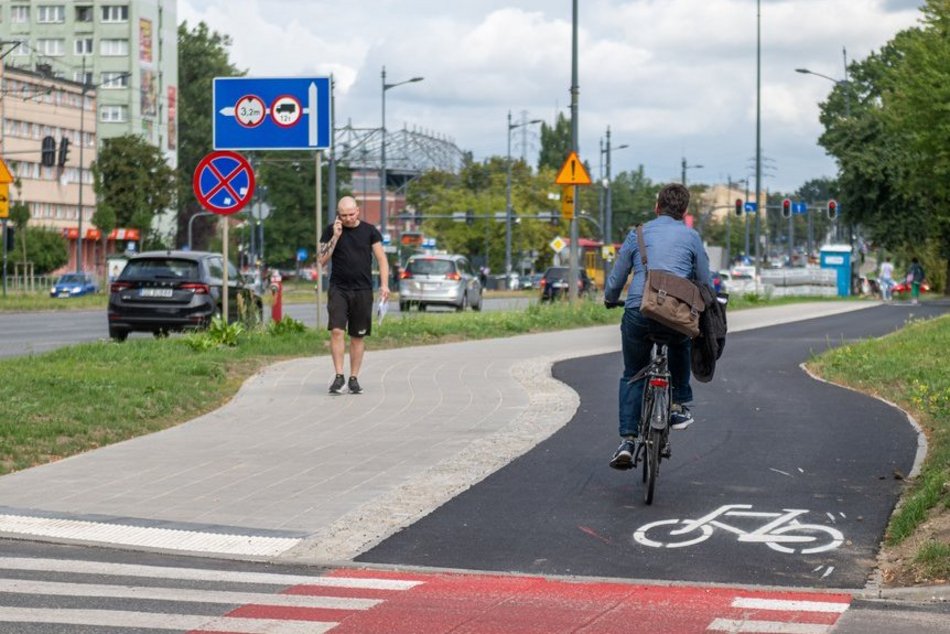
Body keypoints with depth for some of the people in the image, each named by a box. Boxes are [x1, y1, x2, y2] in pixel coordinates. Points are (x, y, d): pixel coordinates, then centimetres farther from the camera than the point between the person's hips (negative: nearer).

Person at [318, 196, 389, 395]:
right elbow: (322, 261, 0)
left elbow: (381, 259, 5)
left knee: (358, 336, 3)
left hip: (362, 291, 1)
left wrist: (384, 284, -7)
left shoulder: (369, 231, 5)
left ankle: (354, 379, 11)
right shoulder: (331, 231, 5)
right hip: (338, 289, -1)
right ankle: (338, 376, -12)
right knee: (336, 330, -16)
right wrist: (335, 237, -9)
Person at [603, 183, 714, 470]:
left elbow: (615, 280, 16)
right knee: (680, 347, 36)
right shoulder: (691, 237, 12)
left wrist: (610, 300, 37)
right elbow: (705, 283, 16)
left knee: (632, 376, 18)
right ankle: (680, 406, 28)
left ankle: (628, 440, 5)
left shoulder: (637, 234, 12)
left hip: (638, 314, 0)